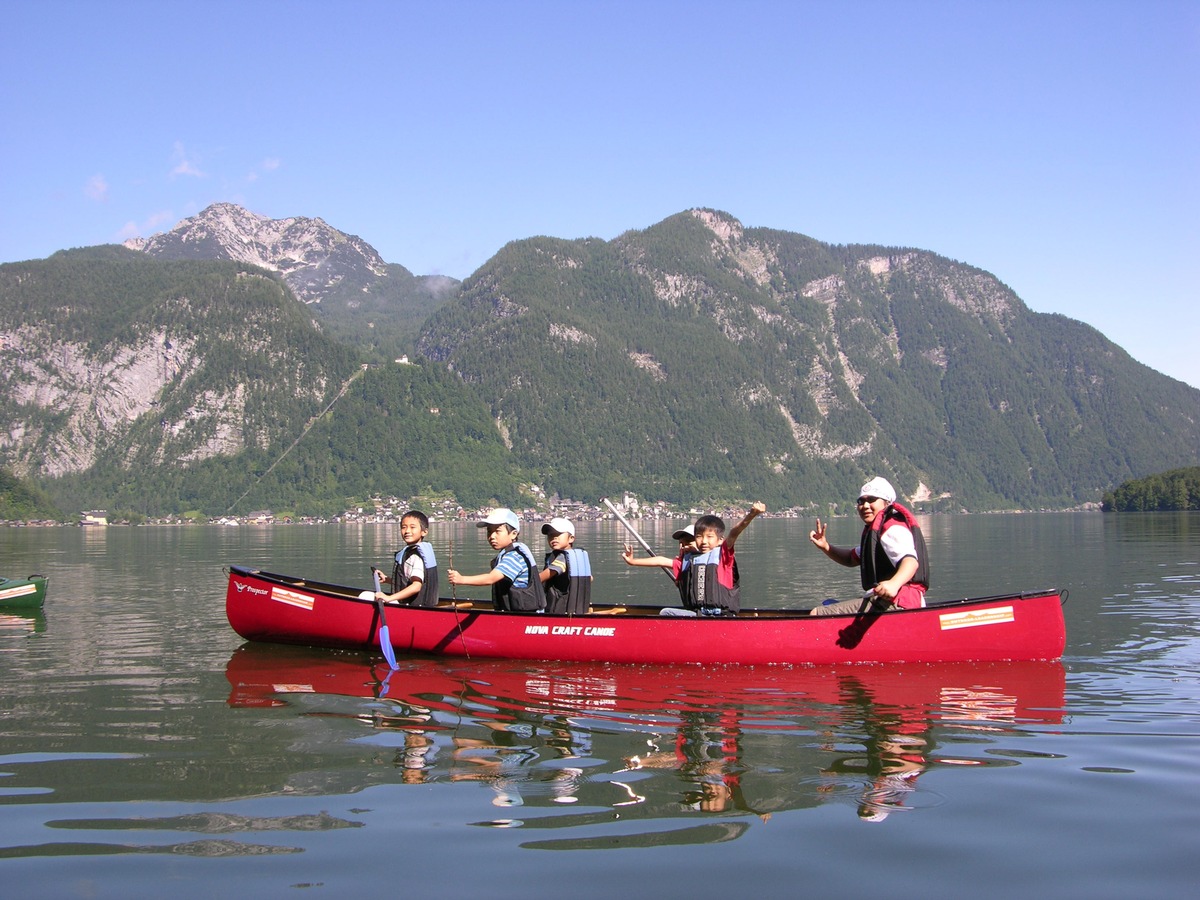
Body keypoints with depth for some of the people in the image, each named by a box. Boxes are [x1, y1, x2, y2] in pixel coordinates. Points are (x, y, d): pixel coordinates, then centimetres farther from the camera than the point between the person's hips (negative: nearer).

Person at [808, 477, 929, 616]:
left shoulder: (893, 529, -11)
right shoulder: (875, 528, 22)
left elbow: (911, 561, -28)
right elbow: (853, 558, 29)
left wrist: (894, 584, -49)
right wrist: (826, 547, 11)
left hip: (896, 603, -11)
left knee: (816, 615, -18)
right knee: (828, 605, 30)